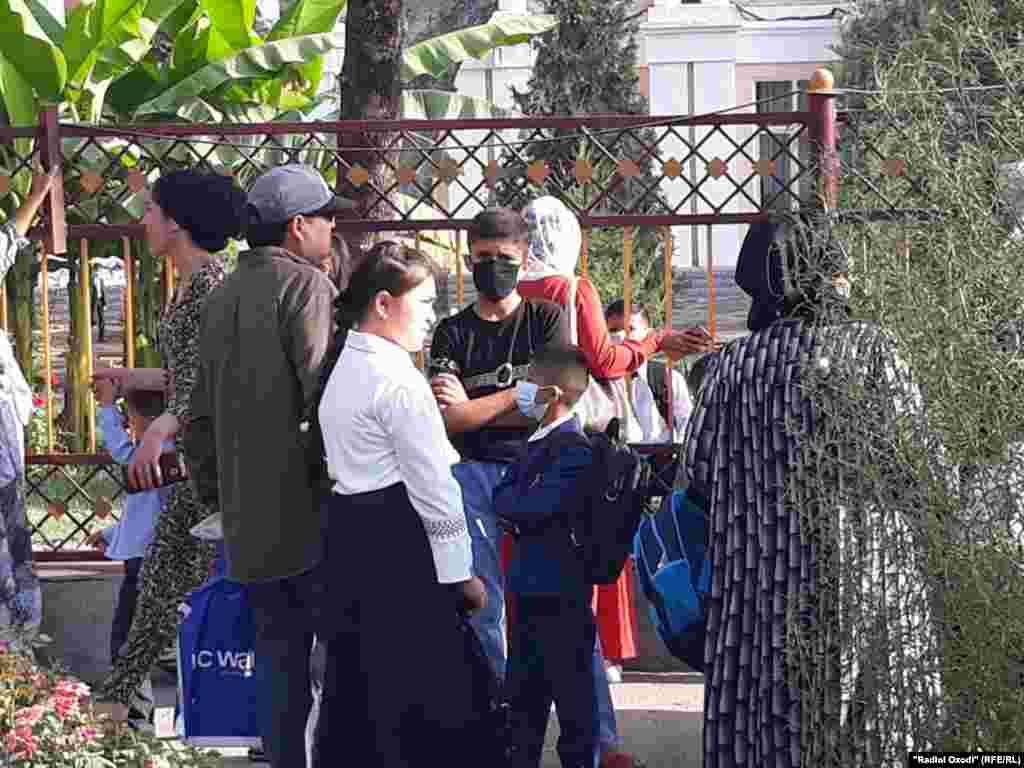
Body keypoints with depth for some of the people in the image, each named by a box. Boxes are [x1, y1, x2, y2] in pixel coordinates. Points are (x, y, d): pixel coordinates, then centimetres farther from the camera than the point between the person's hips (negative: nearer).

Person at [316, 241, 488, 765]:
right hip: (399, 536, -9)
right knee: (422, 689, -3)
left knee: (358, 677, 15)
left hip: (348, 526, 9)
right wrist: (460, 571, -11)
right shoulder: (399, 380, -16)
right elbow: (432, 485, -16)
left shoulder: (342, 368, 13)